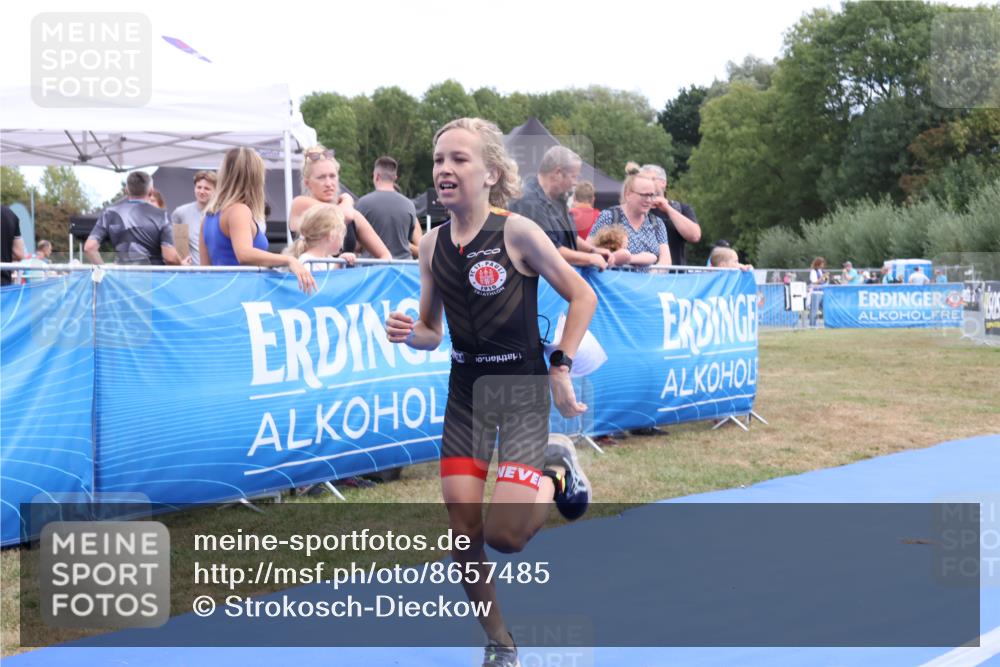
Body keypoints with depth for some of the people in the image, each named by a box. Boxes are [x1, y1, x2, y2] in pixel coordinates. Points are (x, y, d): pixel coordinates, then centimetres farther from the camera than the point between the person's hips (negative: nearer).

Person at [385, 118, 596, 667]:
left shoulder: (517, 232, -14)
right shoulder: (432, 245, 0)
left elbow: (582, 297, -6)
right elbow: (432, 335, 9)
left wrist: (561, 367, -11)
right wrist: (409, 334, -13)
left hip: (523, 386, -4)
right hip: (464, 392, 5)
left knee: (505, 535, -14)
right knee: (464, 534, 3)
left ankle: (554, 471, 18)